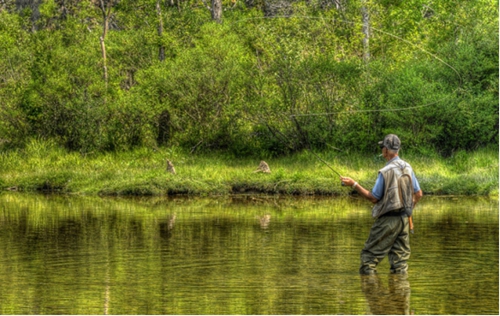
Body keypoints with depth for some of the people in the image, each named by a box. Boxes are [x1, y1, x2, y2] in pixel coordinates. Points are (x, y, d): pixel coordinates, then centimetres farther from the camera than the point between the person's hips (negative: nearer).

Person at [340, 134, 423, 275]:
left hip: (388, 219, -6)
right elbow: (418, 194, 11)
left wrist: (354, 184, -6)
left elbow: (373, 198, -10)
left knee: (370, 253, 1)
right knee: (400, 255, 9)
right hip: (404, 218, 6)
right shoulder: (408, 168, 5)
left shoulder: (385, 172, -16)